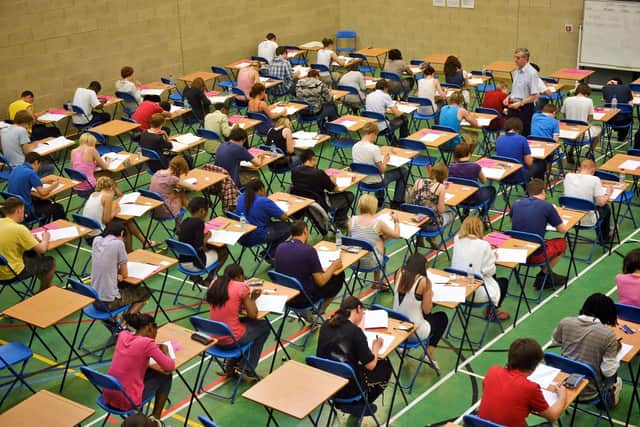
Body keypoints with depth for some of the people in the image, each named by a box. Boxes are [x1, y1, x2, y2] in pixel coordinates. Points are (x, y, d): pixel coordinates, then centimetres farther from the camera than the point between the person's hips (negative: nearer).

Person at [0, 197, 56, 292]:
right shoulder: (19, 229, -24)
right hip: (12, 273, -8)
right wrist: (45, 239, 4)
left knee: (33, 254, 29)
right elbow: (42, 249, -17)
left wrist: (29, 237, 11)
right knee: (50, 262, 10)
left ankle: (45, 285, 42)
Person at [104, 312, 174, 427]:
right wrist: (165, 352, 9)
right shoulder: (147, 343, -16)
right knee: (165, 377, 15)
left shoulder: (123, 335, 3)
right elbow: (170, 367, -10)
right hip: (127, 401, -7)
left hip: (107, 396, 7)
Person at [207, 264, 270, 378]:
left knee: (245, 321, 34)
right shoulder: (241, 287, -12)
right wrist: (252, 298, 9)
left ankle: (232, 364, 30)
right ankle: (249, 368, 25)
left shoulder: (214, 284, 5)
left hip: (213, 338, 6)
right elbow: (253, 314, -8)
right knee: (264, 326, 22)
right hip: (232, 340, -6)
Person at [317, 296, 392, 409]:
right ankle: (358, 405, 20)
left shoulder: (326, 325, -3)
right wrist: (376, 347, 4)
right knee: (385, 365, 17)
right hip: (347, 389, -6)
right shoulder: (355, 331, -20)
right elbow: (370, 365, -14)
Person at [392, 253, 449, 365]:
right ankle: (429, 352, 15)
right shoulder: (423, 281, -19)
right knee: (442, 317, 23)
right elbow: (427, 310, -13)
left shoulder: (399, 273, -6)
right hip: (415, 332, -5)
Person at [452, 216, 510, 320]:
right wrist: (492, 256, 3)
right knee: (504, 281, 23)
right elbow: (489, 270, -15)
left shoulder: (457, 240, -2)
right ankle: (491, 312, 33)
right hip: (475, 292, -6)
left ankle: (490, 309, 42)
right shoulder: (483, 245, -18)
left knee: (493, 277, 32)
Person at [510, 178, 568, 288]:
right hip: (535, 256, -5)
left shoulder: (516, 204, 3)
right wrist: (550, 222, 21)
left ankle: (545, 275, 26)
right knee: (562, 243, 22)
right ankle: (544, 274, 18)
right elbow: (563, 230, -1)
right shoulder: (547, 206, -9)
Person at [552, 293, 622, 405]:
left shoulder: (565, 322, -9)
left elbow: (556, 341, 12)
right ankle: (607, 398, 47)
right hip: (587, 392, -4)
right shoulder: (608, 334, -20)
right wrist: (615, 350, 0)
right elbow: (608, 371, -17)